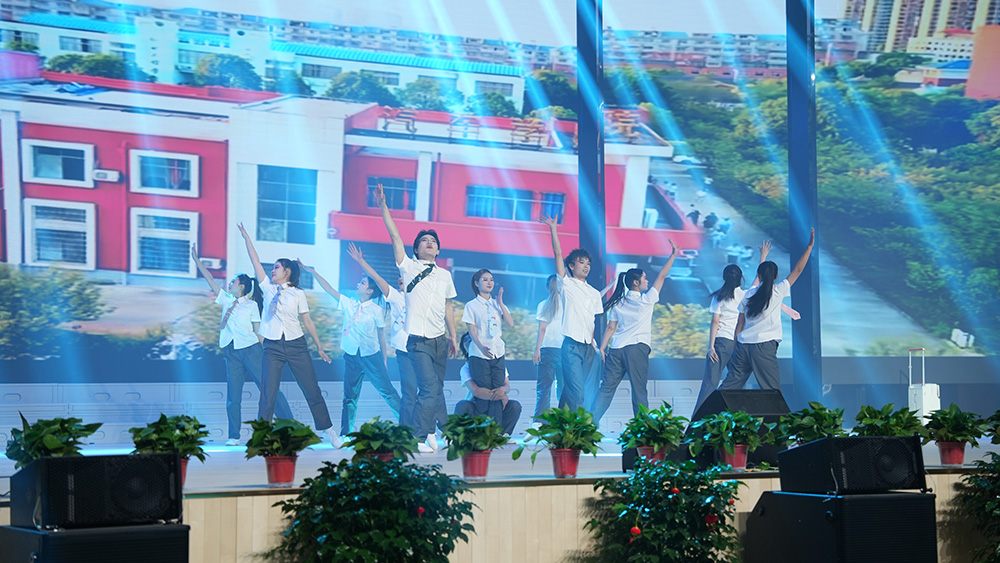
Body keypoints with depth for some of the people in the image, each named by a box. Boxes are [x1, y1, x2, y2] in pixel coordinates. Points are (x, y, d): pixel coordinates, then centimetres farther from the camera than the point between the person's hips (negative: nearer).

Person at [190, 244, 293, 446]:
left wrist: (266, 354, -3)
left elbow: (259, 332, 2)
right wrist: (197, 260, 15)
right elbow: (210, 279, 17)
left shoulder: (251, 305, 2)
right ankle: (234, 437, 6)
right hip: (232, 353, 5)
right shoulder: (226, 301, 16)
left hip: (251, 350, -5)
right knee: (232, 397, 1)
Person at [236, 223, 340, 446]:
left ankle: (329, 432, 11)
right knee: (268, 394, -5)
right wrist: (246, 236, 3)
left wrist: (320, 347, 8)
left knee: (312, 391, 2)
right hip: (272, 346, 1)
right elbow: (255, 260, 5)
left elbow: (307, 321, 7)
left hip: (296, 345, -1)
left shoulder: (297, 293, 3)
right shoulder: (268, 288, 8)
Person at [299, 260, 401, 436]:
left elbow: (381, 336, 1)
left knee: (387, 391, -3)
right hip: (351, 355, 4)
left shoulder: (376, 309, -5)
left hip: (371, 355, -4)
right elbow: (328, 288, 6)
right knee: (350, 395, 5)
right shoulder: (349, 304, 6)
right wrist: (311, 271, 2)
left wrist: (384, 360, 2)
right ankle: (346, 433, 9)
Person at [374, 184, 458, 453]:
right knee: (431, 390, -15)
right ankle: (417, 438, -8)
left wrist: (453, 336, 16)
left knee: (435, 389, 10)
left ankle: (431, 432, 24)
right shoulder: (409, 267, 2)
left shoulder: (445, 275, 15)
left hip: (440, 340, 5)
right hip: (419, 340, -5)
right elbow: (394, 235, -6)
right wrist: (383, 205, -12)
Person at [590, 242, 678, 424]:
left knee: (606, 387, 4)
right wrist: (673, 254, 11)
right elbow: (662, 276, 5)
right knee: (639, 389, -1)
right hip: (638, 348, -4)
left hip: (616, 349, 5)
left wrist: (602, 348, 12)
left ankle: (591, 421, 0)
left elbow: (610, 327, 11)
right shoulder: (646, 300, -1)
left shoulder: (618, 303, 12)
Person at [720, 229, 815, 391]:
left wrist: (735, 347, 18)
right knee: (773, 390, -1)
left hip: (743, 346, 5)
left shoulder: (748, 294, 12)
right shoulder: (777, 291, 0)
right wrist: (810, 246, 8)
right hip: (764, 347, -5)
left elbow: (740, 324, 13)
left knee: (729, 385, 7)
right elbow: (798, 270, 3)